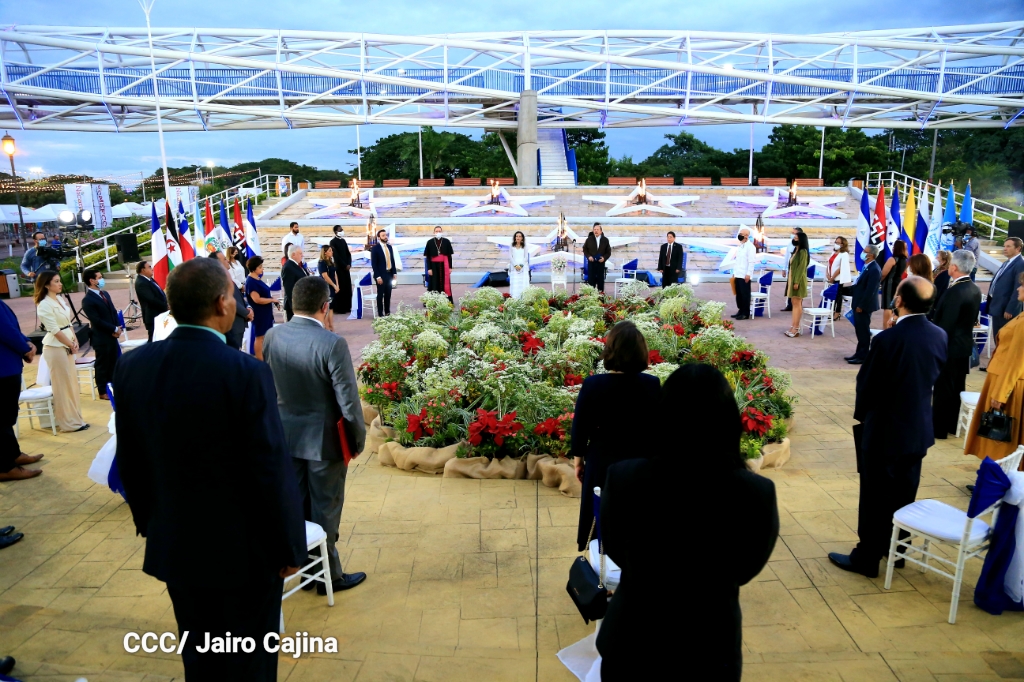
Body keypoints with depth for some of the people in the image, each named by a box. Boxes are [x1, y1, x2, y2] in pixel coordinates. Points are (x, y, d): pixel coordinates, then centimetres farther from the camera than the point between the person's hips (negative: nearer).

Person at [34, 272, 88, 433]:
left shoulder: (60, 299, 10)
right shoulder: (44, 305, -15)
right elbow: (55, 330, -16)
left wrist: (75, 340, 1)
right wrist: (71, 345, -8)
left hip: (67, 345, 8)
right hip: (55, 347, -8)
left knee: (72, 383, 13)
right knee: (62, 385, 0)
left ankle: (74, 418, 23)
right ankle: (69, 422, 9)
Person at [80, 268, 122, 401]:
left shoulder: (105, 294, 11)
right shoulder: (87, 300, -15)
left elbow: (113, 312, 11)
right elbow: (97, 321, -19)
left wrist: (117, 328, -4)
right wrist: (114, 329, -14)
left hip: (112, 335, 8)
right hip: (101, 338, -8)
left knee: (113, 363, 14)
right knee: (102, 364, 4)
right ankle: (103, 391, 15)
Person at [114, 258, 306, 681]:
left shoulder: (131, 366, -6)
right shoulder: (246, 373, -24)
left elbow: (130, 461, 4)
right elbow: (271, 471, -21)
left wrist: (150, 524, 18)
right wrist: (288, 548, -8)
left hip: (173, 546, 6)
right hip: (242, 550, -5)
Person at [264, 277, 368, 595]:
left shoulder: (273, 336, -6)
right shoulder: (332, 344, -23)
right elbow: (348, 399, -18)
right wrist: (358, 438, -6)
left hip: (286, 436, 5)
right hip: (324, 439, -5)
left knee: (296, 505, 18)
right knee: (325, 508, 9)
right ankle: (329, 577, 24)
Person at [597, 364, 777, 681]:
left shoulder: (623, 478, -25)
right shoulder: (757, 493, -24)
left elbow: (616, 552, -5)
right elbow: (745, 569, -4)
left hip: (634, 640, 0)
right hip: (711, 648, 1)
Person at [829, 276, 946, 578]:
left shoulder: (888, 339, -24)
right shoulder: (940, 336, -4)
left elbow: (866, 383, -14)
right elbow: (936, 376, 8)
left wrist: (861, 413, 2)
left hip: (885, 429, -6)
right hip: (919, 427, 6)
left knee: (876, 496, 5)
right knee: (904, 493, 18)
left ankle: (867, 558, 16)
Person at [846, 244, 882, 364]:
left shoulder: (874, 269, -19)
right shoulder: (867, 266, 11)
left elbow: (870, 290, -22)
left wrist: (861, 305, -20)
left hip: (864, 305, -9)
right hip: (859, 303, 9)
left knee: (863, 331, -1)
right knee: (859, 330, 16)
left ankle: (863, 356, 7)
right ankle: (859, 353, 25)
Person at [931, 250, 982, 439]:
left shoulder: (955, 291, -23)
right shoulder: (975, 290, 5)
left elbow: (946, 324, -23)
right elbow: (971, 319, 13)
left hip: (950, 347, -9)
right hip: (964, 345, 9)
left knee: (943, 389, 1)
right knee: (957, 388, 16)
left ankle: (938, 428, 9)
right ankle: (952, 425, 26)